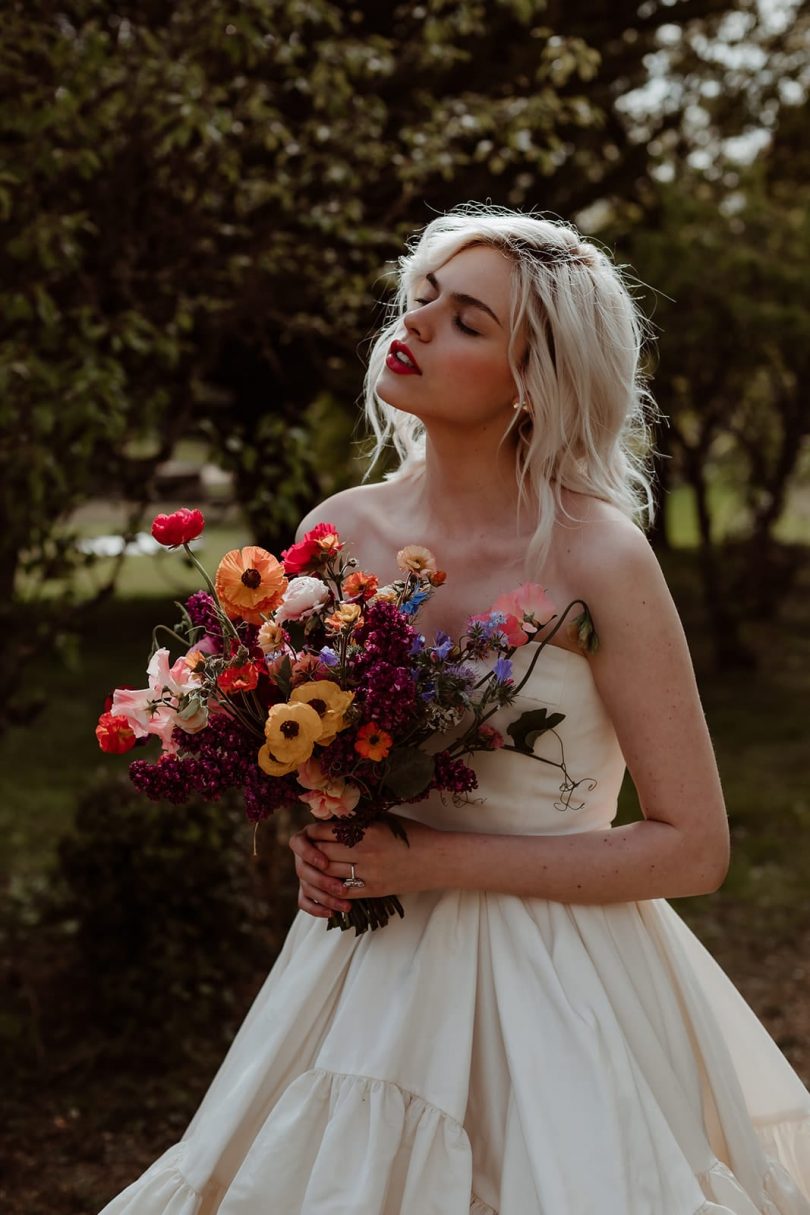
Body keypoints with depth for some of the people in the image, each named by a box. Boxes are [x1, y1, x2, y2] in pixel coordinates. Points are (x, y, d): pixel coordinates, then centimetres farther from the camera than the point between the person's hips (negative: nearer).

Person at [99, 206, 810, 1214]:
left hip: (552, 987, -4)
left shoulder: (596, 557, -17)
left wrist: (437, 860, -19)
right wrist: (311, 837, -7)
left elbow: (694, 847, -14)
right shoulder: (339, 532, -3)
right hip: (364, 967, 4)